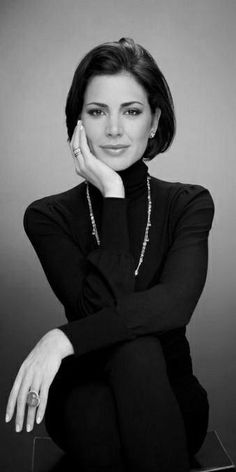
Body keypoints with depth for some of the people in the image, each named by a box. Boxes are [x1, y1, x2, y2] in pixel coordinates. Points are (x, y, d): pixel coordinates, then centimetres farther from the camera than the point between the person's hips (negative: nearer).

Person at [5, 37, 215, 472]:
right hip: (85, 401, 0)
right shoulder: (48, 216, -5)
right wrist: (112, 195, -18)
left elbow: (175, 304, -21)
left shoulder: (189, 204, -3)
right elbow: (100, 307, -19)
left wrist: (66, 338, -31)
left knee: (135, 351, -33)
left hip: (170, 400, 1)